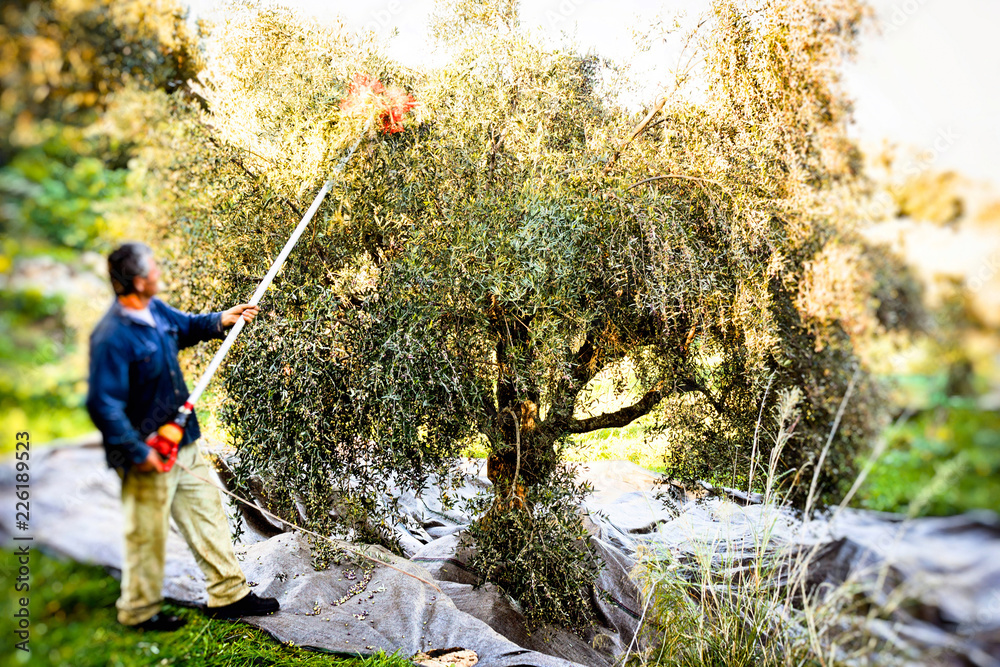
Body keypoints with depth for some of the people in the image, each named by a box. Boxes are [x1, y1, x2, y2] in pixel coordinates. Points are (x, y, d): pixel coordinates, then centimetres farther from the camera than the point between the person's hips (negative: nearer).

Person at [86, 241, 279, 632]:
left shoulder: (156, 310, 1)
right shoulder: (112, 338, -25)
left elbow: (185, 327, 24)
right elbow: (103, 405, -25)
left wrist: (221, 321, 7)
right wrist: (138, 452, -23)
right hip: (149, 456, -9)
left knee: (207, 514, 15)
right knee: (148, 534, 8)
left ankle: (228, 595, 29)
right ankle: (139, 611, 30)